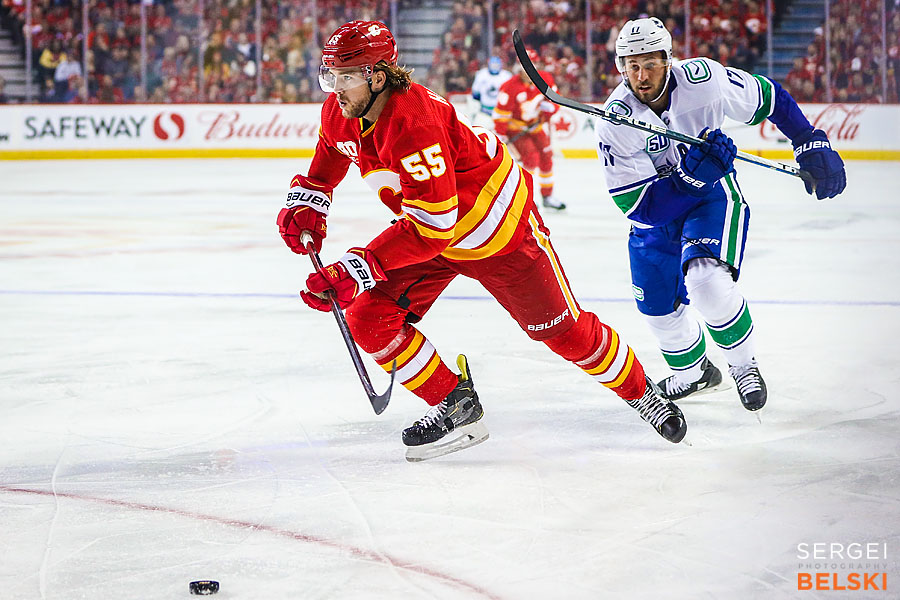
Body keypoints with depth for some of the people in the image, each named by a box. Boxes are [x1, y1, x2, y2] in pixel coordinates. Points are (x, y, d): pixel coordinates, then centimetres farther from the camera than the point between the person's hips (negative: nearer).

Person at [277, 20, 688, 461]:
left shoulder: (413, 124, -39)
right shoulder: (340, 112, -13)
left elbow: (430, 229, -42)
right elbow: (332, 149, 16)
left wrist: (358, 269, -45)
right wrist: (309, 198, 3)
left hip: (498, 225, -8)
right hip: (429, 227, 8)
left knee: (563, 330, 2)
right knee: (369, 318, -8)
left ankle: (640, 391, 27)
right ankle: (455, 404, 5)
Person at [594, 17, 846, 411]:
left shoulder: (702, 79, -25)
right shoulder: (615, 122, -25)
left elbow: (769, 99, -7)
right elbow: (638, 206, -27)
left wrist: (813, 144, -12)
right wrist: (693, 171, -40)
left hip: (713, 194, -3)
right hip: (656, 212, 3)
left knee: (707, 280, -28)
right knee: (657, 305, 10)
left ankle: (744, 364, -4)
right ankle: (693, 373, 41)